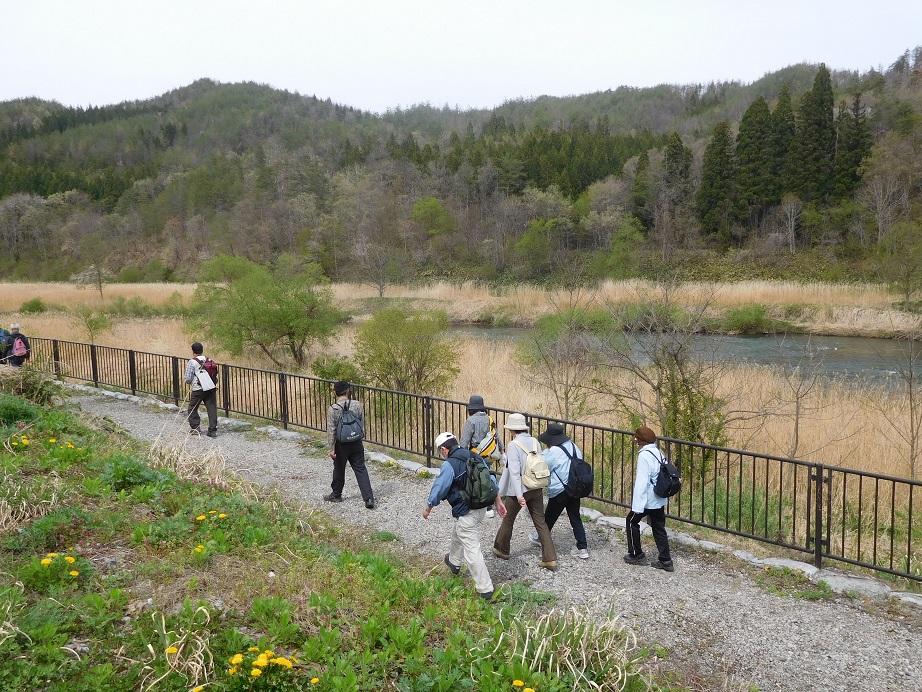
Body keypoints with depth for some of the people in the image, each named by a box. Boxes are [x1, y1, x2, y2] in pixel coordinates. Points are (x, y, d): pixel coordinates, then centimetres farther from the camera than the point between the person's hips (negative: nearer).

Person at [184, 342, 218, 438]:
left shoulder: (191, 362, -5)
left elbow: (188, 379, -7)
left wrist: (188, 381, 15)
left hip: (198, 389, -4)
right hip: (211, 388, 4)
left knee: (192, 409, 15)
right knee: (212, 408, 3)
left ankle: (195, 427, 15)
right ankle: (213, 430, 1)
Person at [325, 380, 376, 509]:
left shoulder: (333, 409, -14)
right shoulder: (357, 405, -8)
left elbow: (331, 431, -13)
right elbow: (362, 424, 0)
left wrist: (332, 449, -7)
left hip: (341, 445, -2)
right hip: (356, 443, 2)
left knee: (339, 470, 17)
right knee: (360, 469, 4)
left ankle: (336, 495, 35)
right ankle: (368, 498, -4)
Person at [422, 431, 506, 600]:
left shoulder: (449, 465, -18)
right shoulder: (475, 457, 5)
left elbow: (438, 490, -10)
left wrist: (427, 509, 6)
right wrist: (498, 502, 18)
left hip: (466, 513, -9)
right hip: (482, 507, 9)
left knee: (472, 551, -1)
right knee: (457, 533, 32)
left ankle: (485, 589, 3)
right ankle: (454, 562, 53)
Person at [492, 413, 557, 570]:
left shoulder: (513, 445, -15)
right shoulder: (534, 442, 2)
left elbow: (514, 471, -21)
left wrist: (519, 495, -24)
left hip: (518, 490, -5)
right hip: (537, 489, 5)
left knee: (508, 520, 17)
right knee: (540, 522, 9)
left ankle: (501, 549, 35)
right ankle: (550, 559, 5)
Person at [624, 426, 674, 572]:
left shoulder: (644, 455, -19)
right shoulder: (659, 453, 6)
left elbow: (641, 482, -22)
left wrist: (637, 506, -21)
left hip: (648, 500, -8)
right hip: (660, 499, 8)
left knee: (631, 521, 11)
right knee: (659, 528, 14)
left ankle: (636, 555, 18)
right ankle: (665, 560, 15)